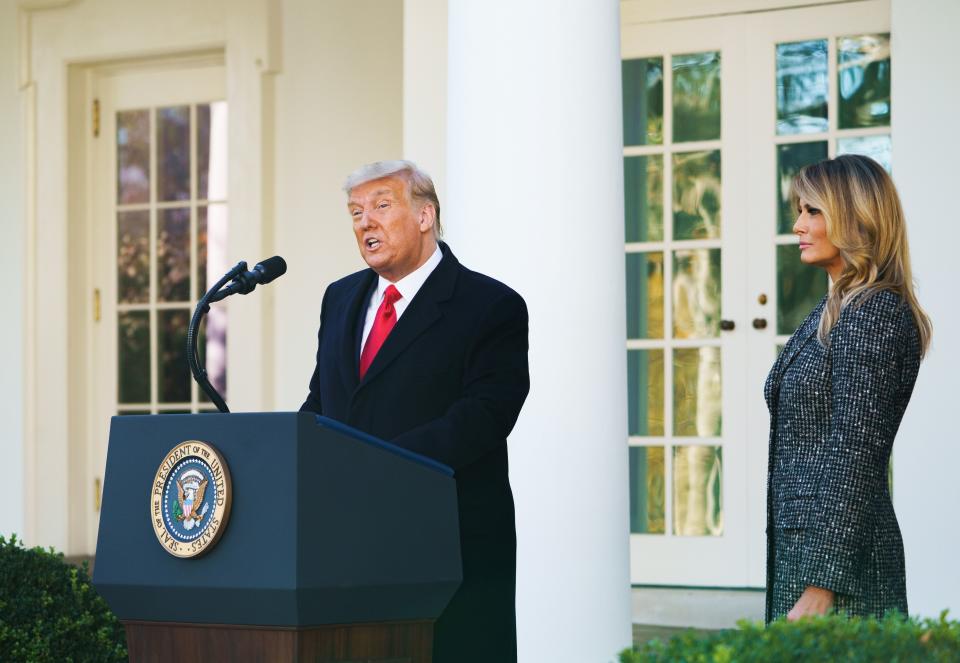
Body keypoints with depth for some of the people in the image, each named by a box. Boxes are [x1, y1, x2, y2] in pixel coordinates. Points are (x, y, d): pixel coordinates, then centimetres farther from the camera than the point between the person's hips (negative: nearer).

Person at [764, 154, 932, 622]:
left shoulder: (873, 315, -13)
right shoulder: (832, 311, 16)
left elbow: (855, 454, -19)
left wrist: (821, 585, -22)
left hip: (840, 554, -10)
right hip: (802, 545, 10)